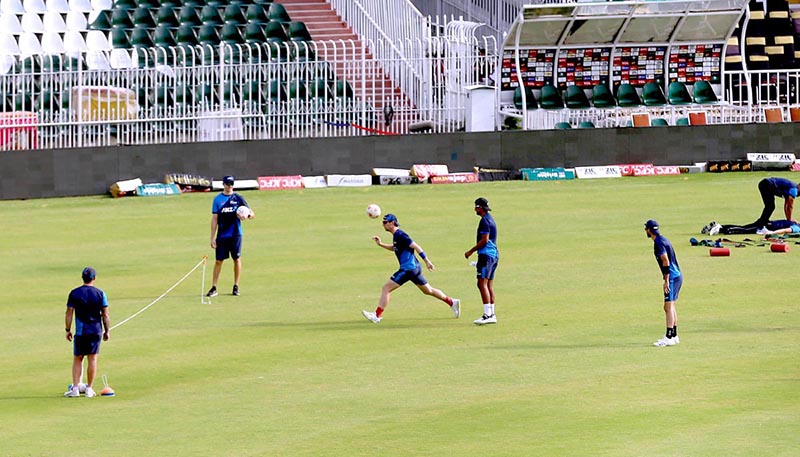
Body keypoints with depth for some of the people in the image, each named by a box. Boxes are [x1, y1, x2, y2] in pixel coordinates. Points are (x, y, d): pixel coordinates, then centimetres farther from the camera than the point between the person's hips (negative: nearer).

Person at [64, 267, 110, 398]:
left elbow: (69, 313, -2)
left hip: (80, 332, 0)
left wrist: (68, 330, 7)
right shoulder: (100, 294, -1)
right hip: (96, 331, 0)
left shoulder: (74, 293, -2)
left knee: (77, 359, 9)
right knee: (92, 359, 6)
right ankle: (89, 389, 7)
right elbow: (105, 315, -1)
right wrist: (107, 331, 9)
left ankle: (75, 388, 1)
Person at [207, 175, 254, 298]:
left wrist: (248, 215, -22)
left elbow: (252, 213, 4)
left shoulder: (238, 198, 3)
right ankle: (214, 288, 2)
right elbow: (214, 219, 5)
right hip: (222, 236, 0)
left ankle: (236, 286, 14)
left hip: (235, 234, 0)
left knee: (237, 259, 3)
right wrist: (212, 237, 0)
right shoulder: (217, 199, 5)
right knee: (219, 260, -1)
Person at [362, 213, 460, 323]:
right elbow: (394, 248, 33)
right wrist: (380, 244, 22)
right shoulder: (396, 235, 14)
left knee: (386, 288, -9)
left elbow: (416, 247, -18)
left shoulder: (400, 235, -15)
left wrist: (427, 261, -19)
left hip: (408, 268, -10)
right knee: (428, 290, 20)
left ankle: (377, 315, -10)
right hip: (414, 268, 10)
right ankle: (452, 303, 25)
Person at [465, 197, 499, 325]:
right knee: (489, 285, 11)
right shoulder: (490, 219, 18)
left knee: (482, 283, -13)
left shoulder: (485, 221, -12)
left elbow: (484, 240, -18)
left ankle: (487, 315, -20)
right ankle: (492, 314, 12)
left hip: (486, 254, -10)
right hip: (494, 254, 10)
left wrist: (471, 251, -11)